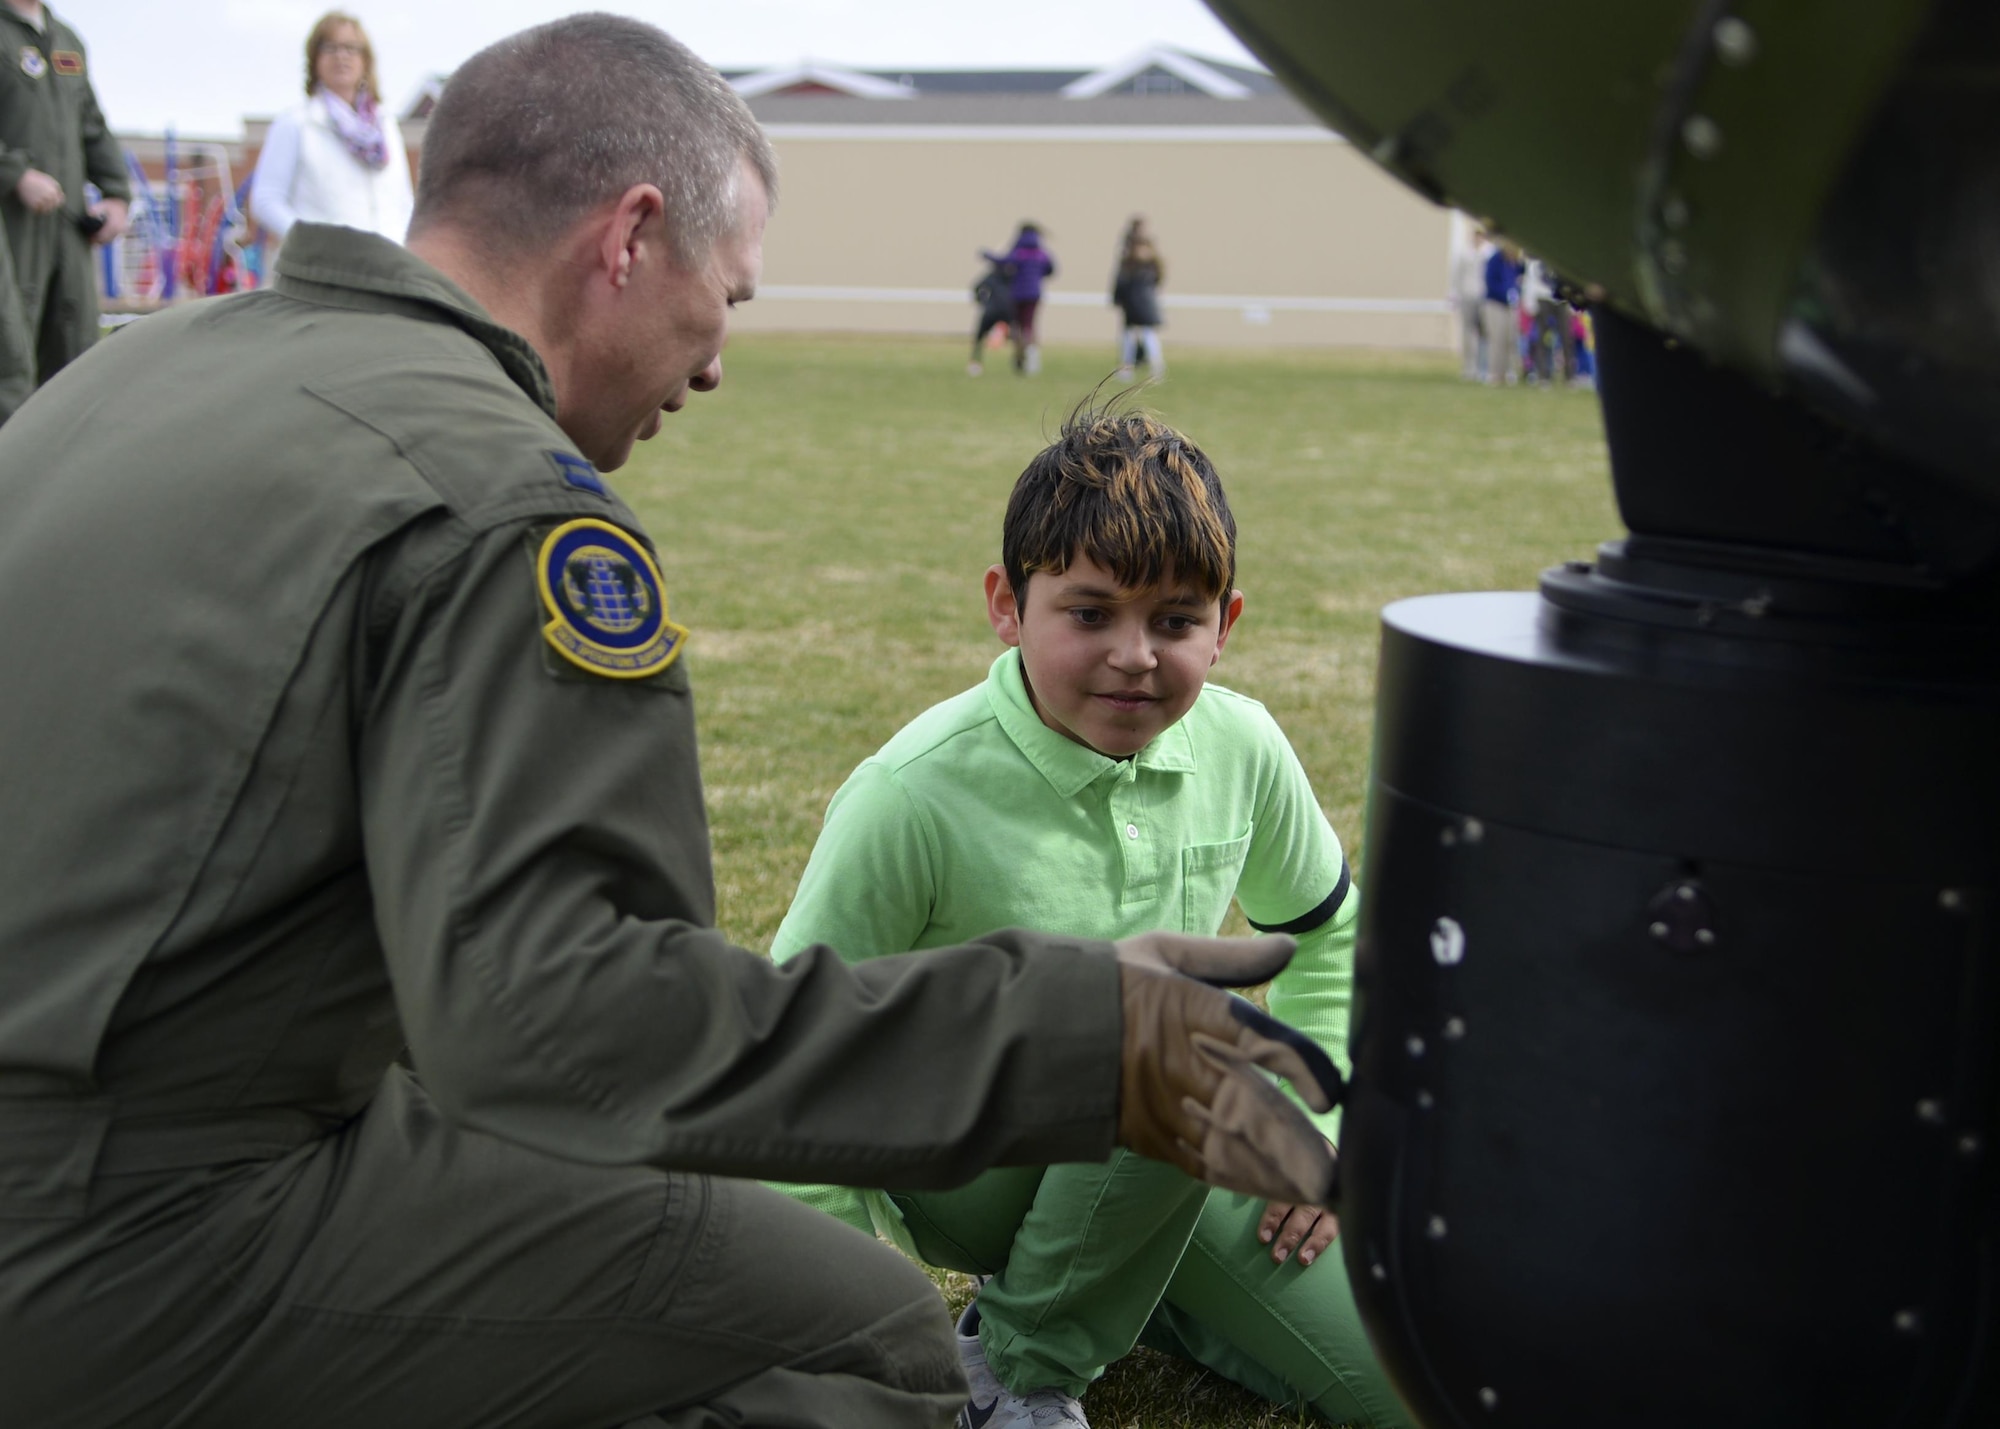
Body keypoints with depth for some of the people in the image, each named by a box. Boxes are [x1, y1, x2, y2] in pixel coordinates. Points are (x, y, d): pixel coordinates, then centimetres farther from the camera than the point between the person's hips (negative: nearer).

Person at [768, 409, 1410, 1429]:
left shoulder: (1239, 748, -8)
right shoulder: (911, 796, -24)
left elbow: (1328, 933, 12)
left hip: (1161, 1168, 5)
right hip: (958, 1162, -5)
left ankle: (1118, 1281, 17)